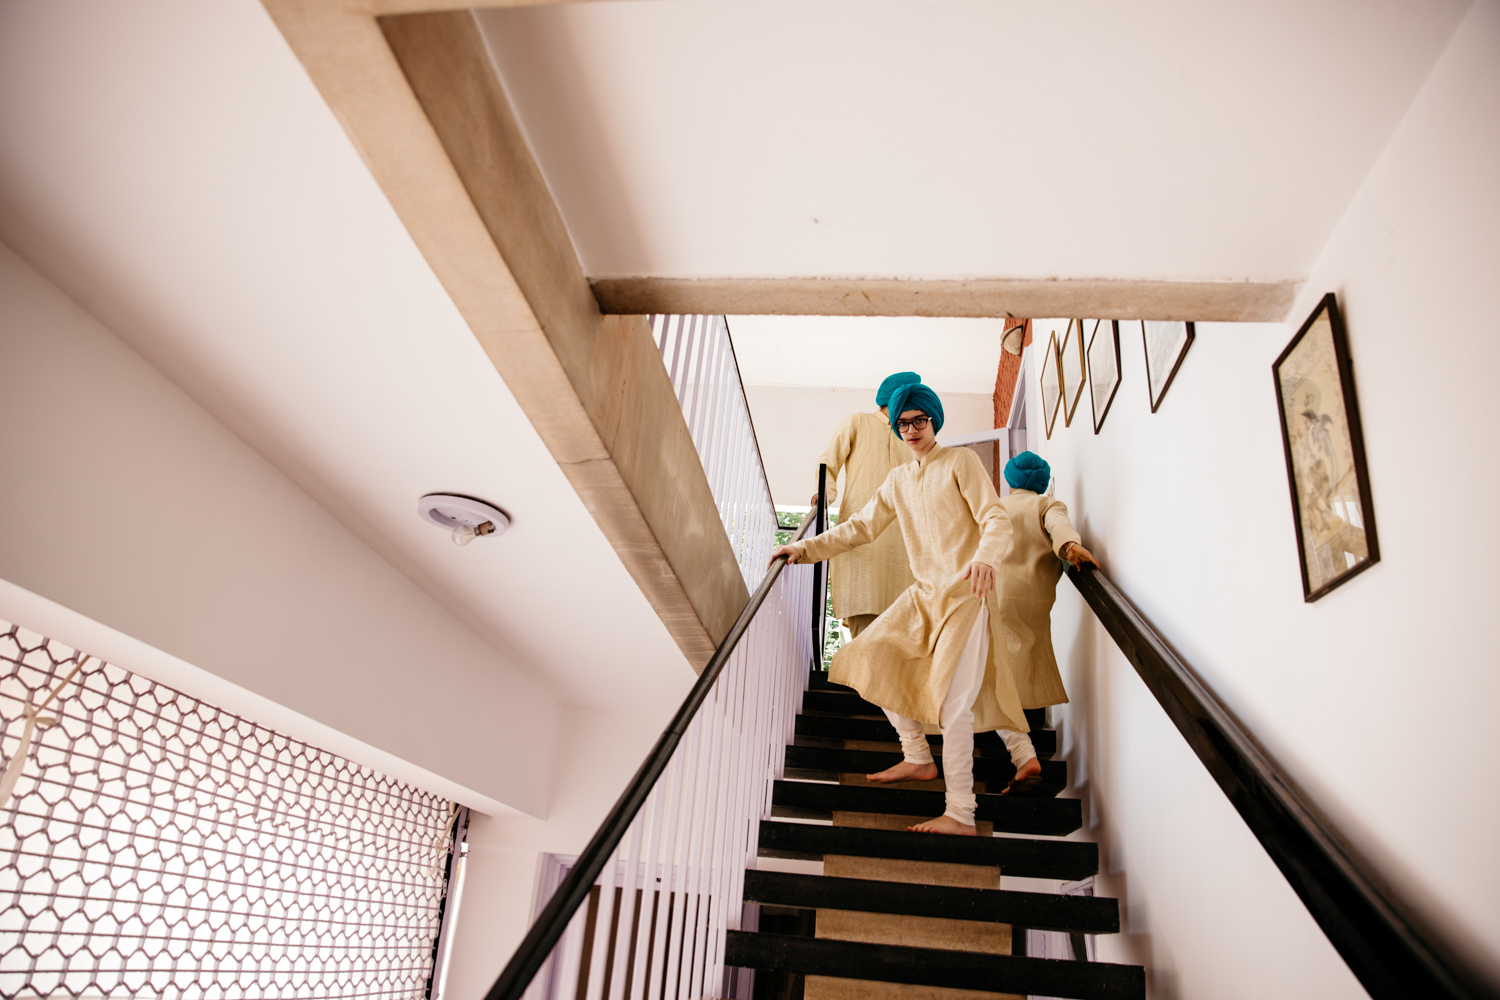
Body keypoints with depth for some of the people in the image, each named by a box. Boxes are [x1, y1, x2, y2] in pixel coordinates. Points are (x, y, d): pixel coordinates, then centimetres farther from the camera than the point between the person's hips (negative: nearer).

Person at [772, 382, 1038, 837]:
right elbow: (861, 527, 16)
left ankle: (961, 814, -13)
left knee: (953, 694, -14)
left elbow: (996, 519, -12)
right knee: (876, 656, 0)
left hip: (966, 591, -7)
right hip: (923, 593, 7)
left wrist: (984, 558, -33)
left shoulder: (961, 461, -3)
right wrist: (806, 548, 6)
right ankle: (918, 758, 13)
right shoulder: (898, 479, 15)